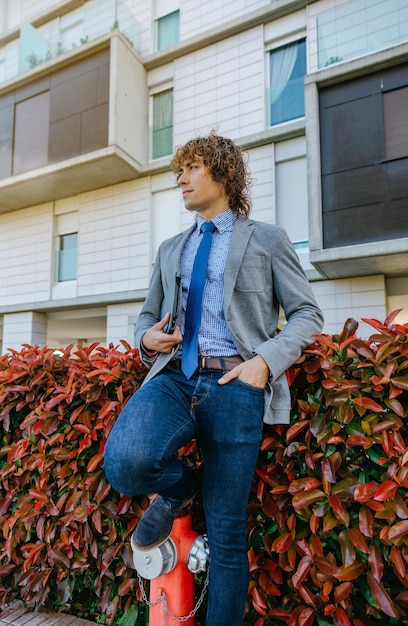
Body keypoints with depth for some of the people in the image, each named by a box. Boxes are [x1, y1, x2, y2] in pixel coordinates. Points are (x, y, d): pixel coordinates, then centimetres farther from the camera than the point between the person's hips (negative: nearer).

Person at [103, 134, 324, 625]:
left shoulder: (267, 239, 11)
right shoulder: (170, 249, 22)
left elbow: (306, 314, 7)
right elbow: (148, 315, 27)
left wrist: (266, 359, -10)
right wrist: (148, 338, 3)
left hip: (234, 384, -3)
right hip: (174, 378, 3)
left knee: (226, 535, 1)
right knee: (124, 462, -27)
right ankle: (178, 488, 7)